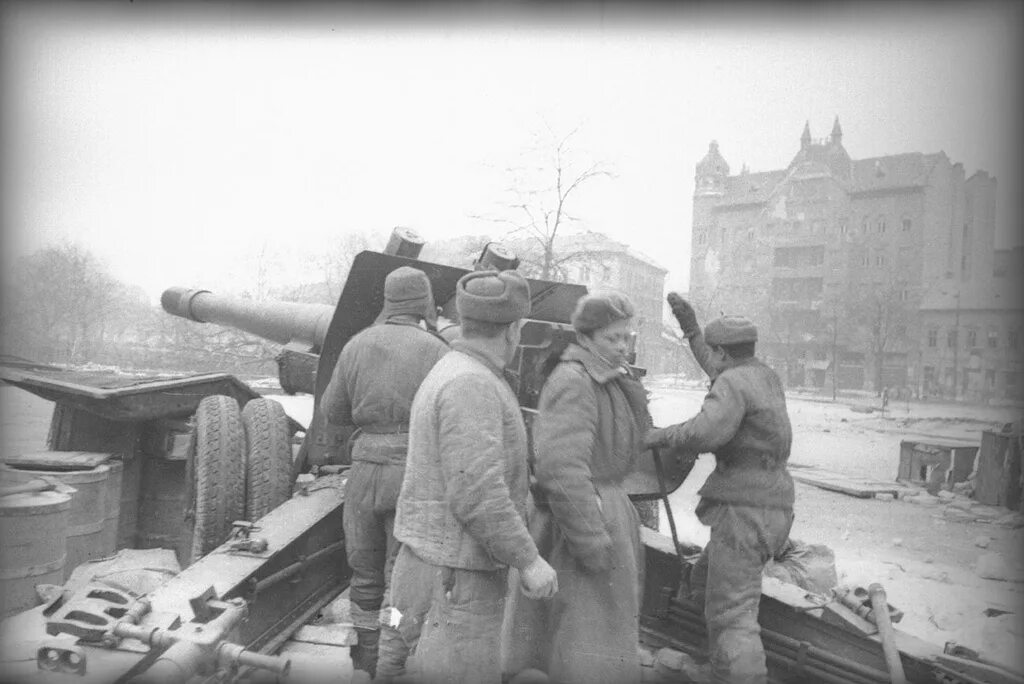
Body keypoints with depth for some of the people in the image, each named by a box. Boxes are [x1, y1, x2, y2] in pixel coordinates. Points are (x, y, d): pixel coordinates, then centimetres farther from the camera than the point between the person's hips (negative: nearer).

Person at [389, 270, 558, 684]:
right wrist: (528, 560, -17)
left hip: (437, 567, 10)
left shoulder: (449, 374, 12)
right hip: (455, 586, -10)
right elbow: (477, 494, -26)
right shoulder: (472, 384, -20)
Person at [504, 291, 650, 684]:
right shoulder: (573, 384, -21)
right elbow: (560, 468, -27)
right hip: (578, 518, -10)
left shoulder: (607, 382, 10)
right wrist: (593, 544, -26)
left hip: (599, 502, 10)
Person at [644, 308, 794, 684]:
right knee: (704, 582, 22)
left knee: (731, 614, -9)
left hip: (745, 511, -10)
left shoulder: (734, 382, -13)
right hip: (771, 507, 10)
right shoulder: (767, 377, 15)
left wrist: (661, 435, -15)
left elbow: (707, 431, -31)